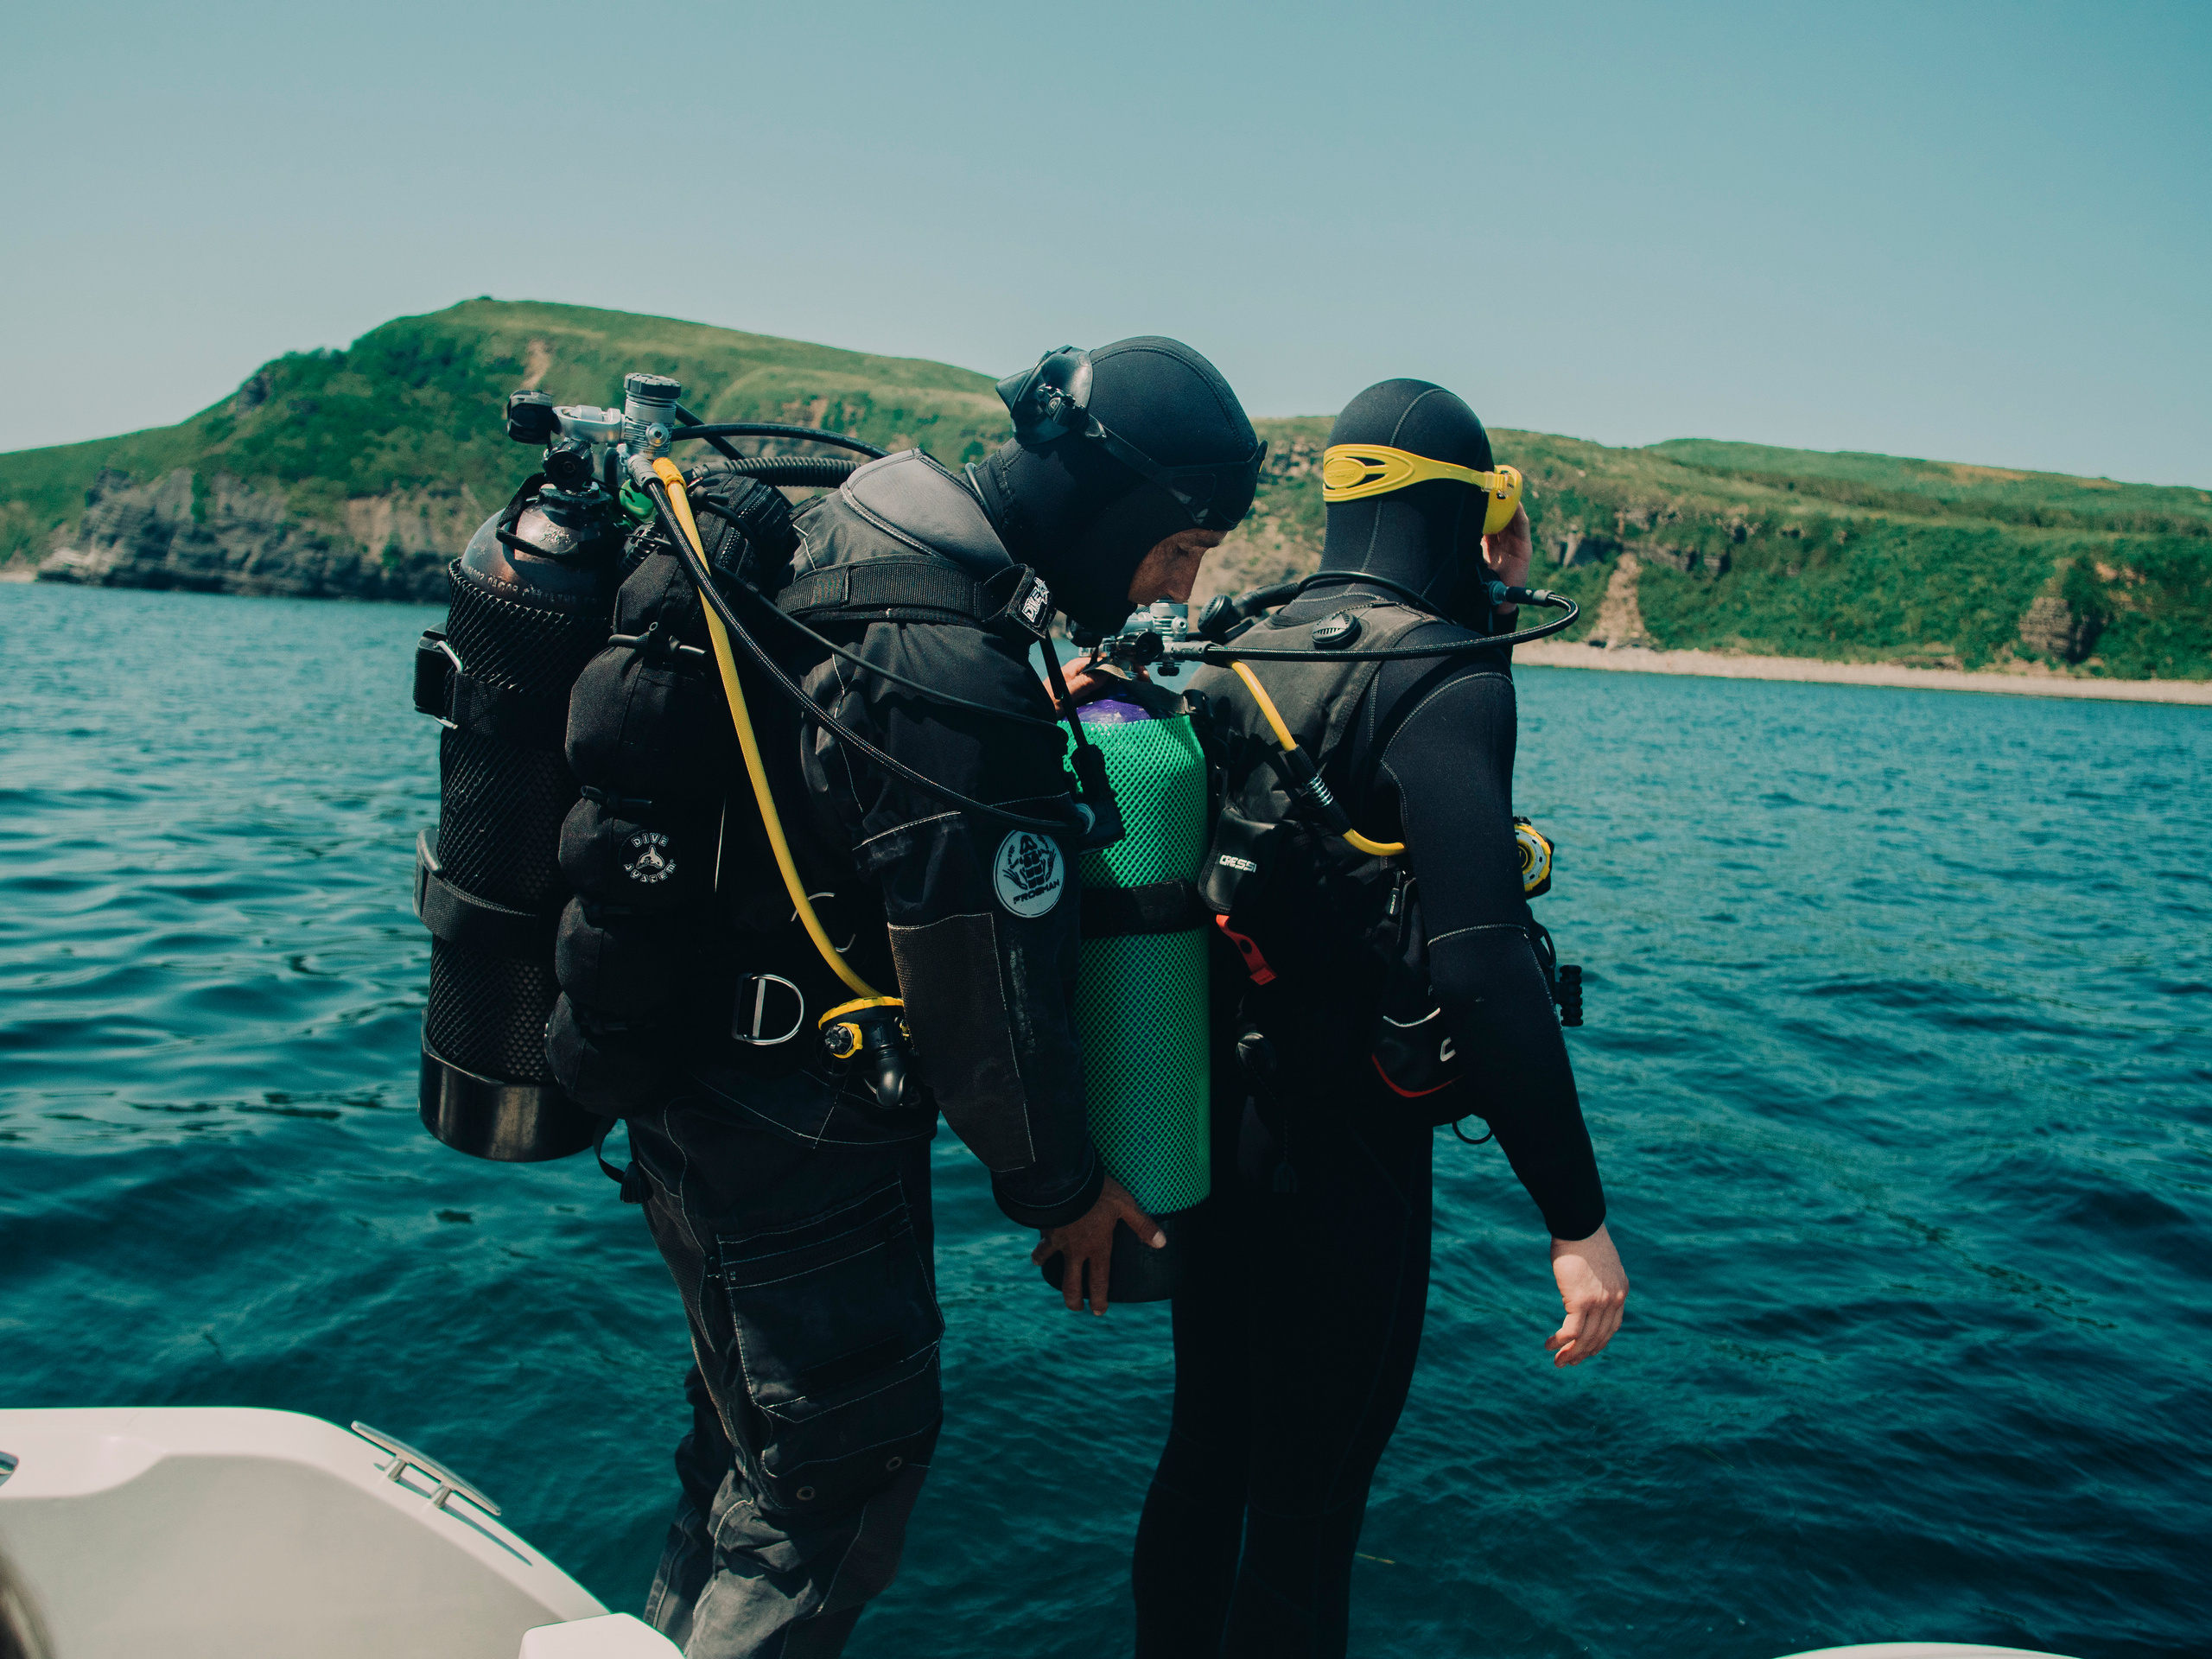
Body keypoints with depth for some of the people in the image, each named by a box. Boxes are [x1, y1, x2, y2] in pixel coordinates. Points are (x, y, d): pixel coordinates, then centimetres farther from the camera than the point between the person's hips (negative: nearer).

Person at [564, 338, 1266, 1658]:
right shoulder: (952, 679, -29)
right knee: (846, 1470, 9)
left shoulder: (850, 536, 2)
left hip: (707, 1091, 10)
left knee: (767, 1431, 27)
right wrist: (1063, 1182, -8)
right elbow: (984, 980, -22)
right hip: (797, 1140, -10)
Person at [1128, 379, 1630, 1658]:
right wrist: (1579, 1218, -23)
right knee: (1307, 1510, 11)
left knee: (1205, 1458, 23)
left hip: (1213, 1119, 8)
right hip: (1346, 1142, -7)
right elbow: (1483, 961, -26)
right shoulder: (1447, 677, -18)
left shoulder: (1253, 650, 6)